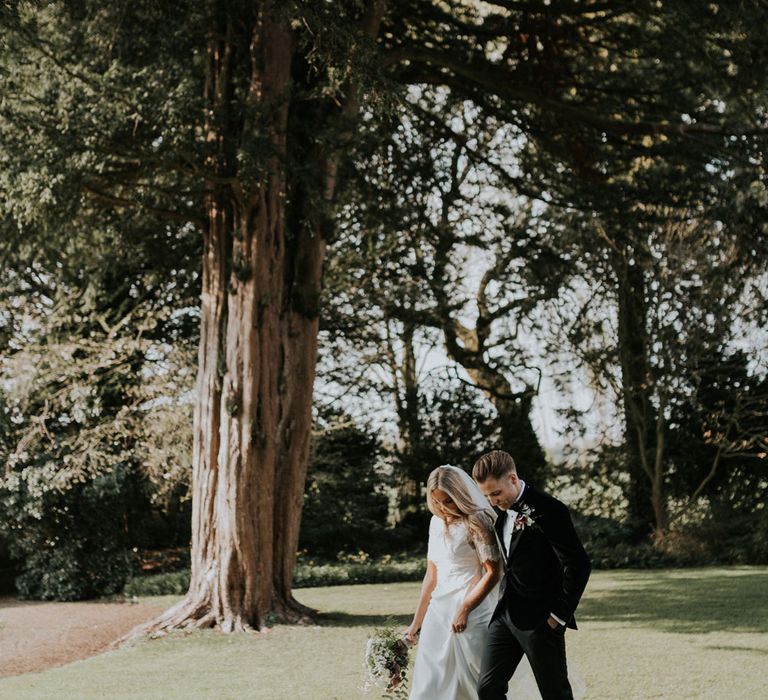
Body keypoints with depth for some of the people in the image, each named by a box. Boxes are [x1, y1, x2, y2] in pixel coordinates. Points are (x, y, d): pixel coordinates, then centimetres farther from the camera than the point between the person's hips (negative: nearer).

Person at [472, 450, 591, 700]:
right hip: (505, 614, 7)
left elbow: (579, 565, -16)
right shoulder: (501, 510, 10)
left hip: (540, 620, -7)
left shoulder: (549, 510, -15)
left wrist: (559, 615, -14)